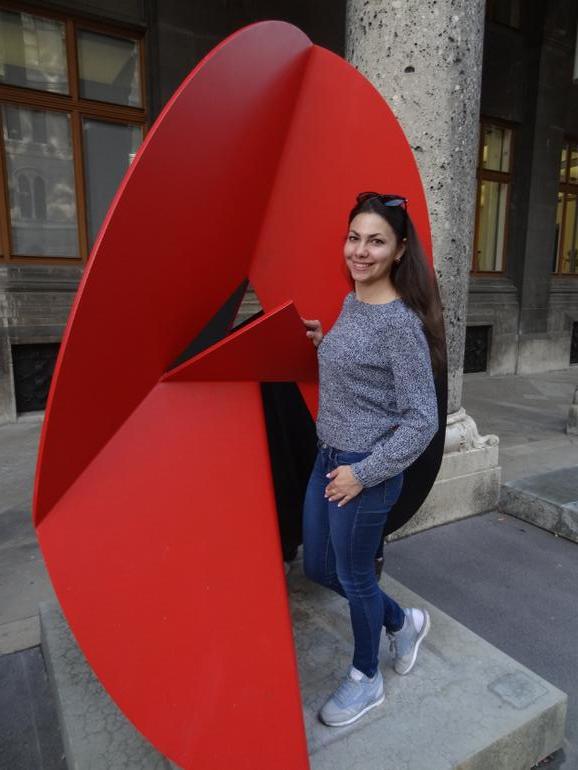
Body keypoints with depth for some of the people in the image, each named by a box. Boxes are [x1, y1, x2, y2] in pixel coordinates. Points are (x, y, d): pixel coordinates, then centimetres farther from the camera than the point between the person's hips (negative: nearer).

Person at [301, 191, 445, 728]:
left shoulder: (400, 323, -20)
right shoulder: (351, 303, 6)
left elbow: (422, 421, -19)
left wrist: (362, 473, -18)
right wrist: (323, 342, 4)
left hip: (367, 470, -9)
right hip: (329, 457, 9)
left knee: (353, 576, 12)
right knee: (316, 566, 21)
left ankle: (366, 680, 41)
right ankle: (403, 622, 45)